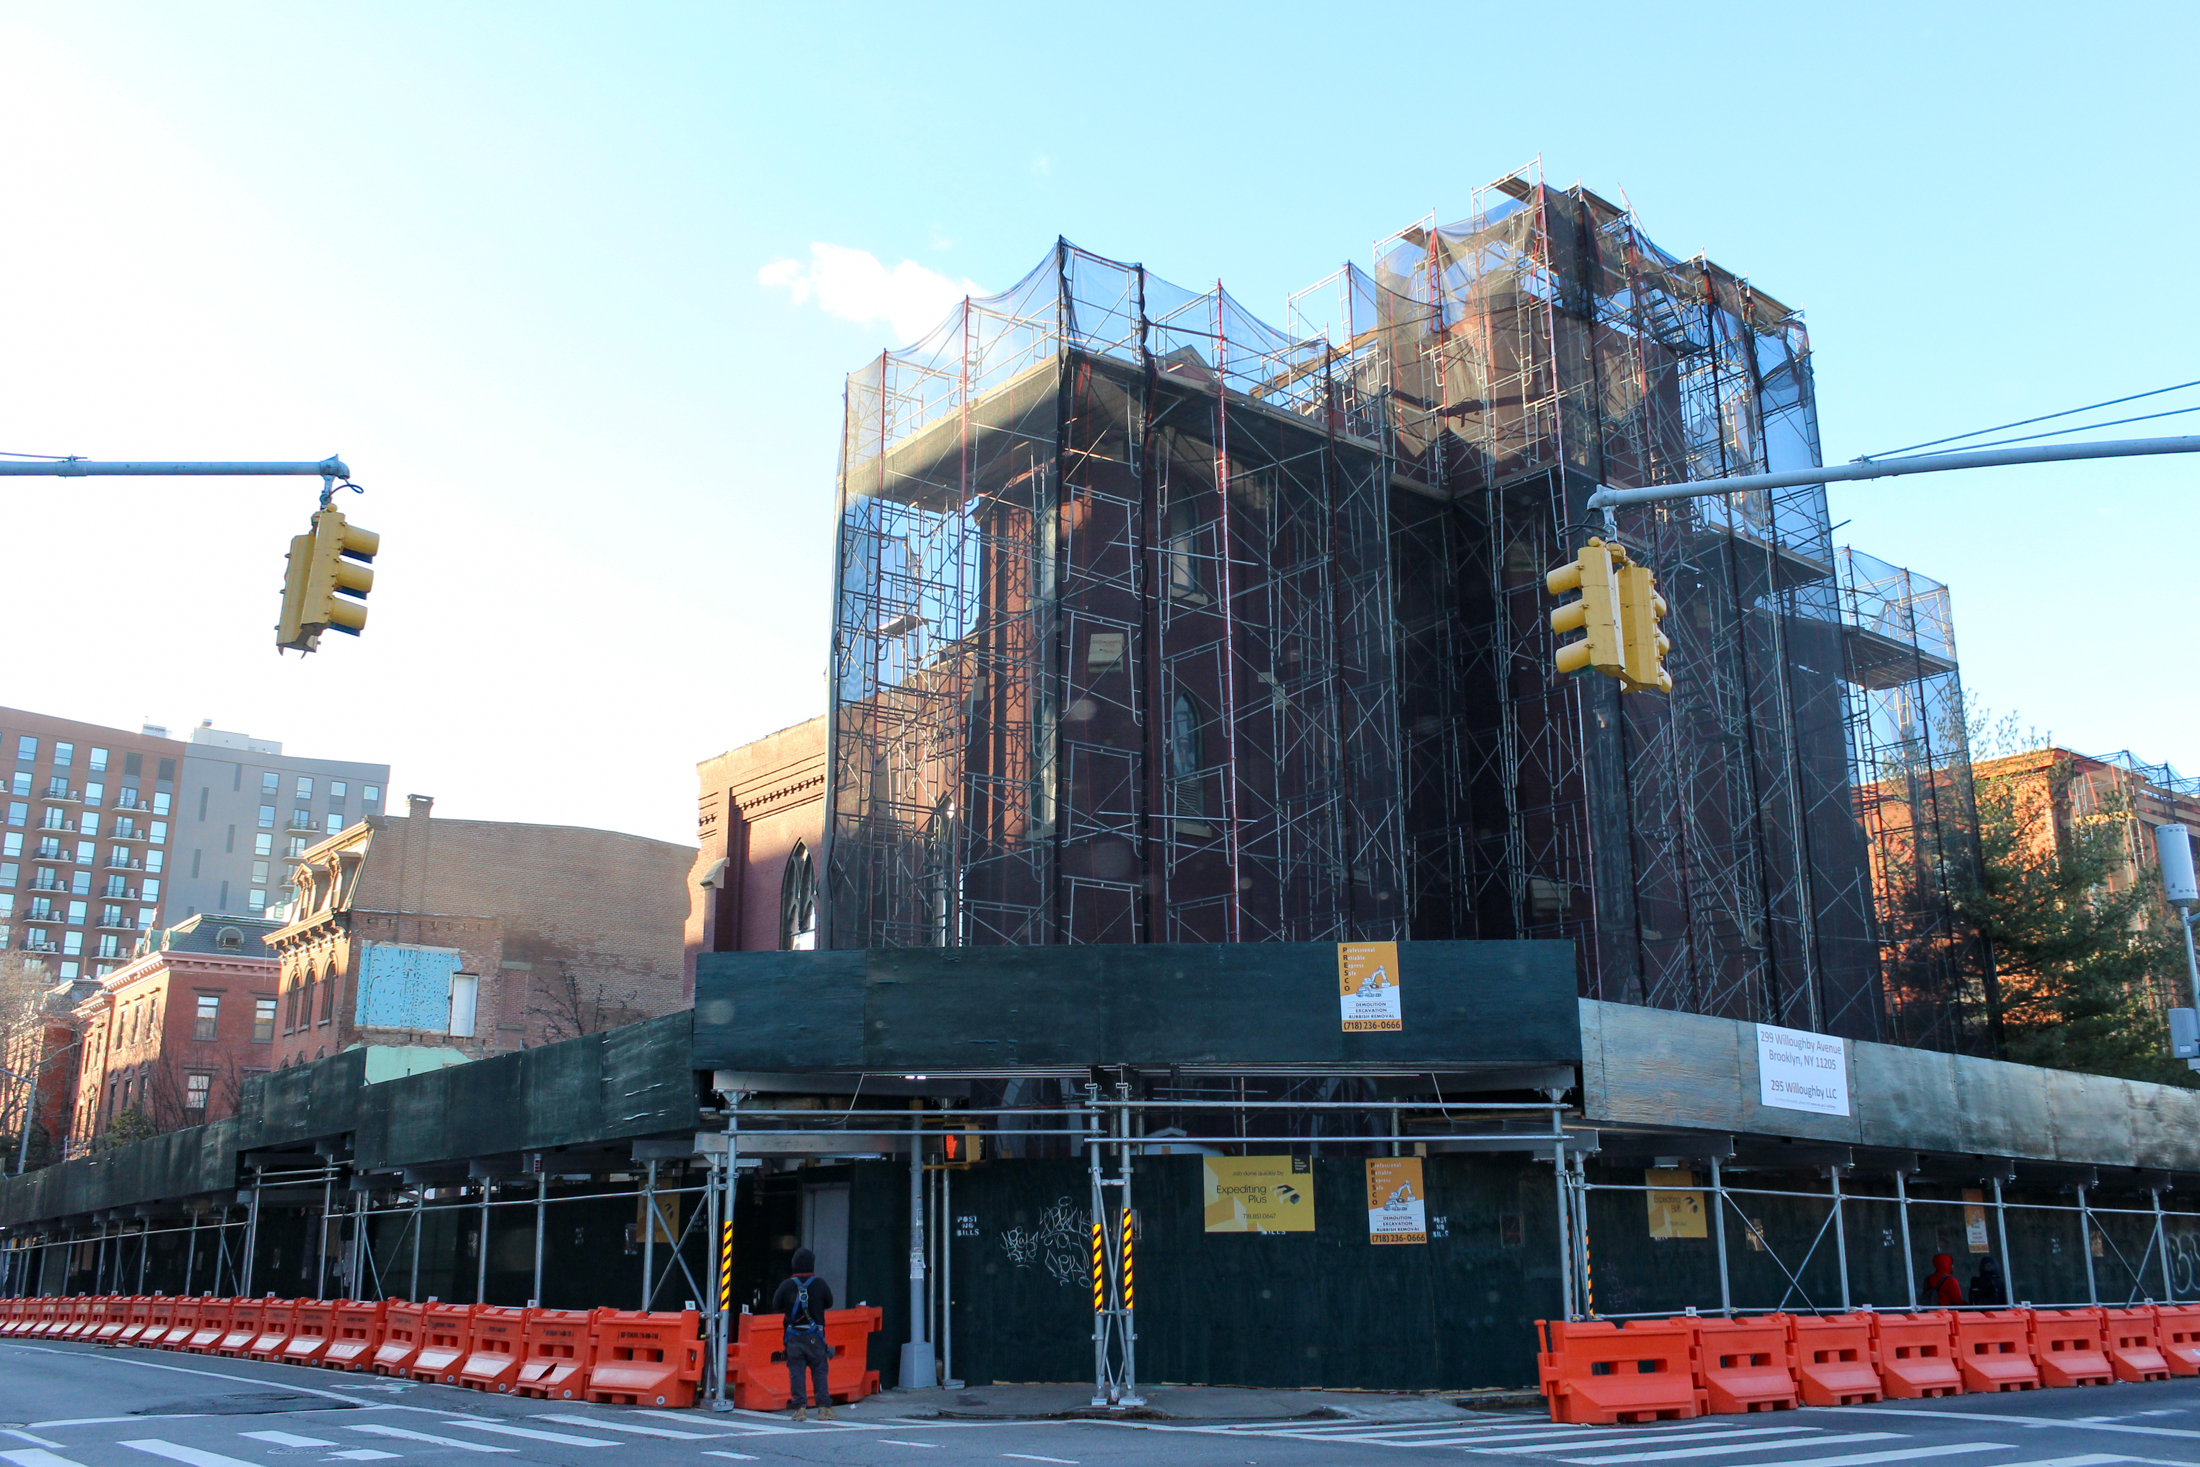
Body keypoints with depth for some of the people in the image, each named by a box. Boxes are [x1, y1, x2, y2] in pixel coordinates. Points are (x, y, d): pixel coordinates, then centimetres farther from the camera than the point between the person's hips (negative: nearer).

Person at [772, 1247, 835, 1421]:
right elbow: (829, 1303, 8)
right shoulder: (820, 1284, -5)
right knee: (820, 1371, 7)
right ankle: (824, 1408, 4)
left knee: (796, 1372, 6)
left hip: (794, 1336, 0)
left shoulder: (787, 1286, -5)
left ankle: (800, 1408, 1)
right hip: (815, 1336, 0)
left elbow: (775, 1307, 1)